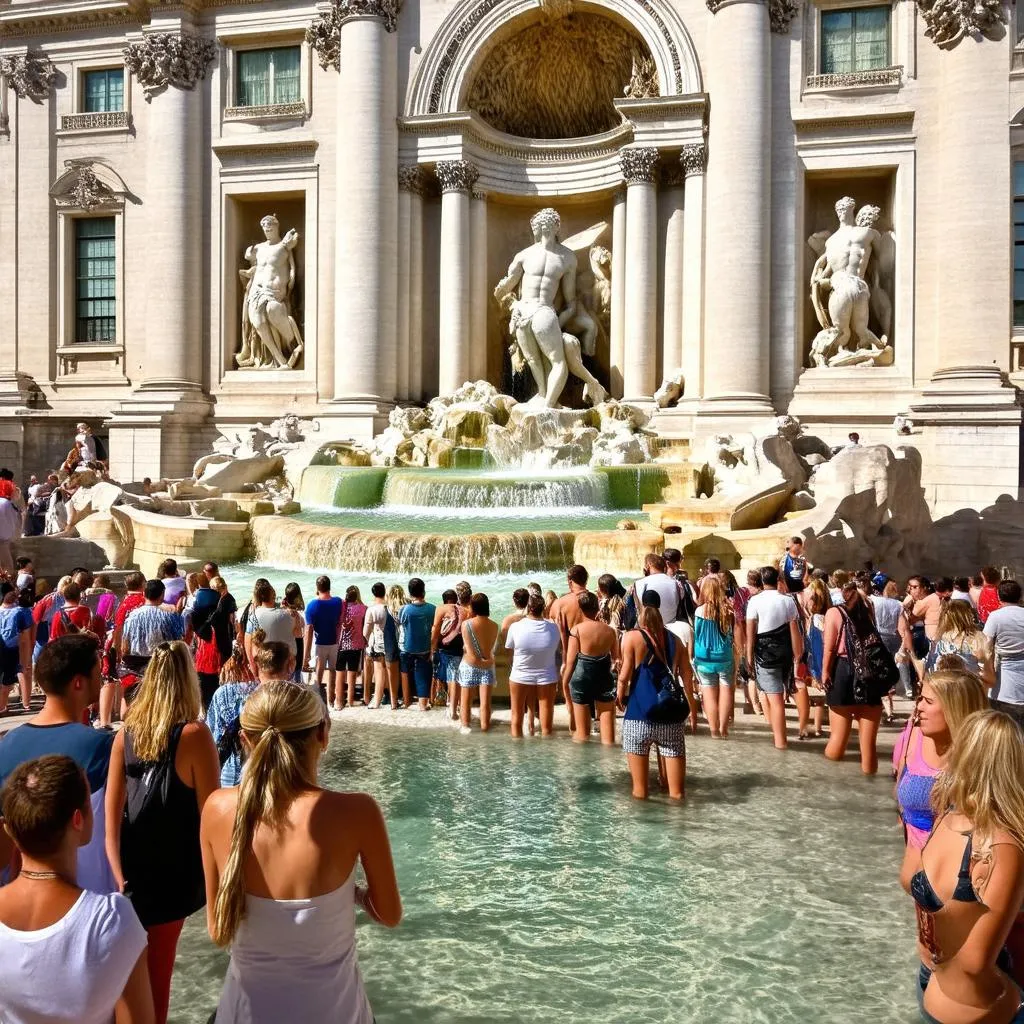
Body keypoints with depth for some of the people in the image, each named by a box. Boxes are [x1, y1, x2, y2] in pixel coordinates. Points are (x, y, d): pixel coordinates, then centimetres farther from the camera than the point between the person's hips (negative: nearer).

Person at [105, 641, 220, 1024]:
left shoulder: (126, 733, -5)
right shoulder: (193, 734, -18)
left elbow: (111, 817, -5)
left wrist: (121, 880, -2)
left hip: (134, 875, 4)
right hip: (173, 875, -4)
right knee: (155, 977, 12)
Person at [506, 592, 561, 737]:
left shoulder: (516, 626, -20)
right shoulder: (553, 627, -14)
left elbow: (508, 648, -4)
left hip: (520, 676, -1)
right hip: (547, 677, 1)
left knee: (517, 719, 17)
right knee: (547, 725, 9)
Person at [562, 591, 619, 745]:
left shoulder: (577, 629, -10)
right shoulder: (610, 631, 0)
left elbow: (570, 661, -9)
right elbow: (616, 658, 7)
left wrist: (564, 682, -1)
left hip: (581, 679, -2)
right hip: (605, 679, 2)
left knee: (582, 732, 10)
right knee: (607, 727, 8)